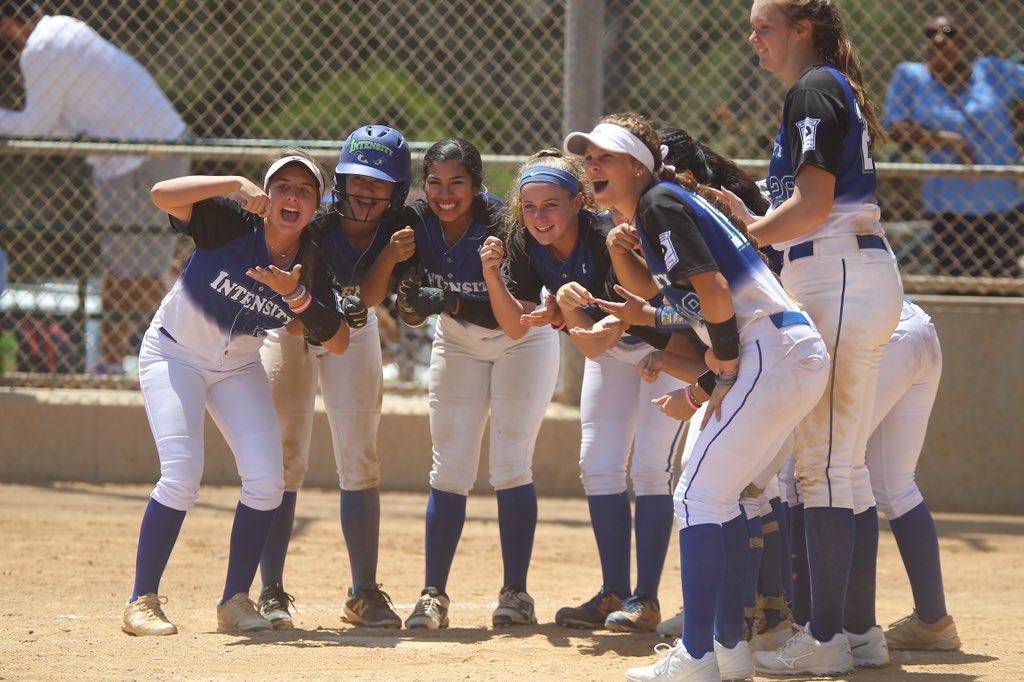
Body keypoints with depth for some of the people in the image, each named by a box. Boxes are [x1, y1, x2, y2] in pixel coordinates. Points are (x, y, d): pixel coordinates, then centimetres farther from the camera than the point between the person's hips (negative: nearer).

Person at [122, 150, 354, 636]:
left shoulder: (311, 267, -12)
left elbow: (338, 344, -18)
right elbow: (162, 194, -37)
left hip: (238, 368, 5)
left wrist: (296, 296, -31)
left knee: (266, 478, -9)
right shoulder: (232, 224, -23)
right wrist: (234, 185, -43)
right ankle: (142, 602, -10)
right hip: (175, 355, -5)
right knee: (182, 475, -19)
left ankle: (235, 601, 5)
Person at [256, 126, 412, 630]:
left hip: (353, 330, 3)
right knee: (285, 458, -9)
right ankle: (270, 592, -4)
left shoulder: (399, 233, -23)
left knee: (360, 463, 0)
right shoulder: (314, 224, -31)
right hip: (289, 326, -3)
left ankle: (364, 594, 8)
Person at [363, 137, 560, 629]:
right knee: (450, 471, -2)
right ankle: (433, 595, -1)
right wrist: (393, 256, -33)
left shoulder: (501, 224, -29)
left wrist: (449, 303, -44)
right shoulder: (417, 224, -17)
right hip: (458, 344, 4)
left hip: (521, 343, -4)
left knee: (510, 467, -9)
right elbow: (413, 315, -17)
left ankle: (516, 593, -1)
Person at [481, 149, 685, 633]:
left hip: (669, 346, -7)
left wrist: (566, 311, -51)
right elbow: (516, 327, -14)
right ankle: (614, 593, 10)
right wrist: (491, 274, -27)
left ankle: (645, 598, -8)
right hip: (612, 346, 7)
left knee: (649, 466, -13)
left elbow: (600, 343, -34)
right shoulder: (526, 245, -16)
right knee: (598, 464, 3)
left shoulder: (608, 241, -35)